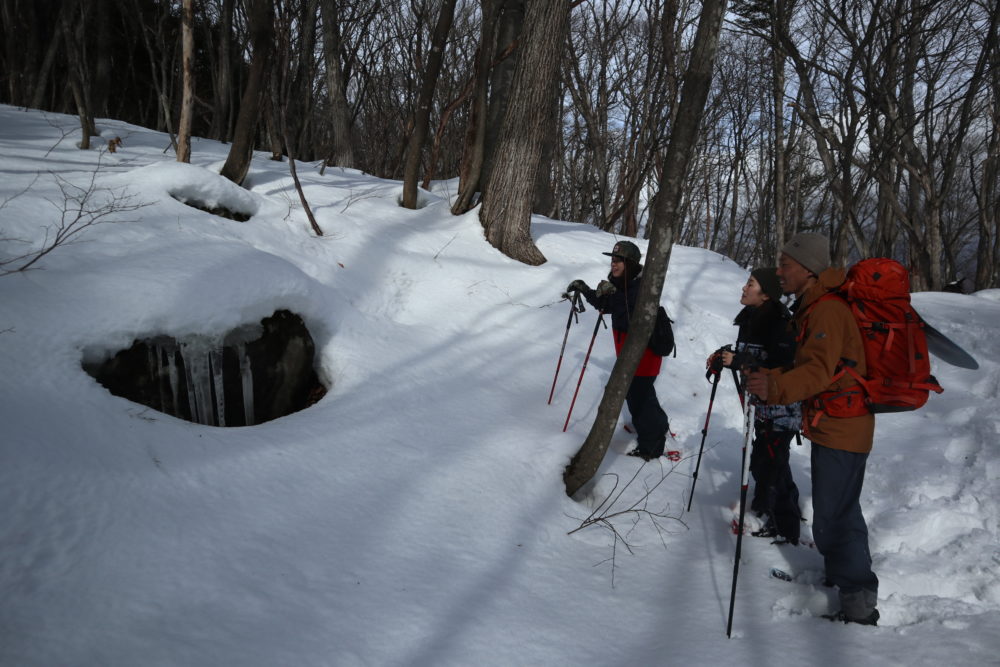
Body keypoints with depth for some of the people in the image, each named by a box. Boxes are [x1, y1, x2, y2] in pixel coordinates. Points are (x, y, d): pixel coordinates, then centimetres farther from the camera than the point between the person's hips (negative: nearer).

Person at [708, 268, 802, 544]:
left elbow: (781, 368, -28)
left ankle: (784, 527, 8)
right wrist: (724, 355, 0)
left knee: (768, 463, -6)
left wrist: (738, 361, -29)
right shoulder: (750, 318, 5)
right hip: (763, 404, 9)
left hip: (783, 408, -9)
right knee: (764, 461, 18)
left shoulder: (782, 324, -21)